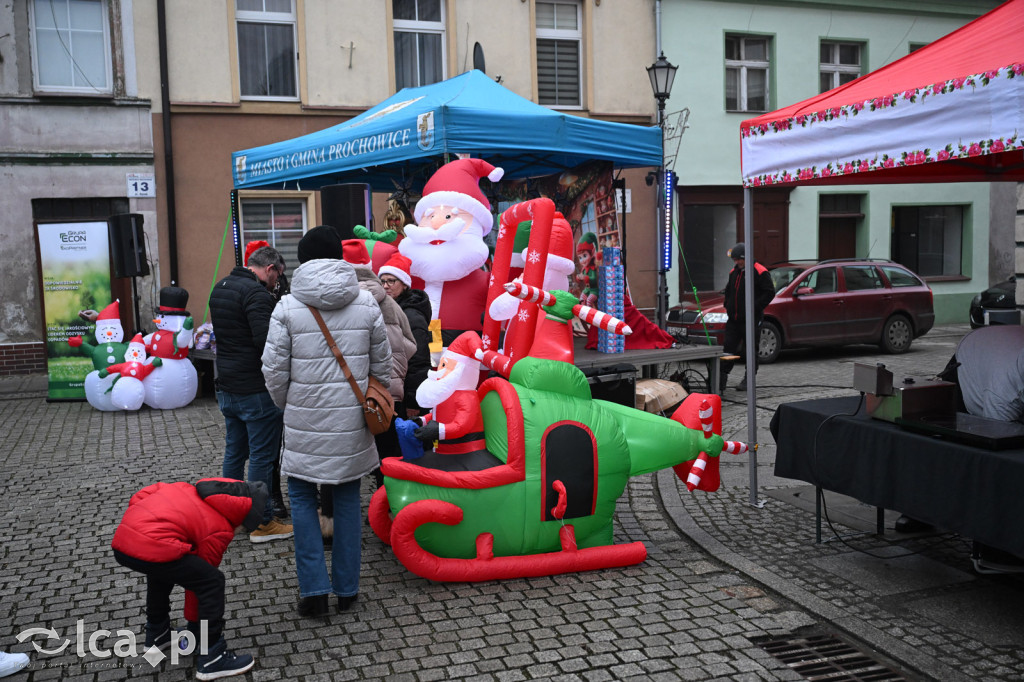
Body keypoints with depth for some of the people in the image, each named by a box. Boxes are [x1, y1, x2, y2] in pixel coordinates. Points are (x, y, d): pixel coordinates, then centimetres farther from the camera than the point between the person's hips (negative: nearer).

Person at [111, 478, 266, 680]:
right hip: (153, 550, -8)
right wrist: (193, 623, 26)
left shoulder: (186, 489, 23)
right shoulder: (221, 530, 6)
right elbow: (199, 579, 13)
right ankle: (212, 659, 9)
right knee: (213, 582, 3)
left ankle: (156, 635, 50)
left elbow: (141, 495, 23)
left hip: (120, 541, 9)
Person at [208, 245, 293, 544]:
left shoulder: (220, 288, 14)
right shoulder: (256, 293, -18)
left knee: (234, 451, 19)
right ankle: (263, 523, 7)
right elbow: (266, 340, -26)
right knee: (263, 456, 0)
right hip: (255, 390, -9)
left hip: (227, 386, 9)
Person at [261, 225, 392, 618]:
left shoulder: (288, 307, -7)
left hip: (305, 422, -2)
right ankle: (347, 589, 20)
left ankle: (314, 589, 9)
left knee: (302, 497, 12)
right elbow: (383, 365, 5)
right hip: (352, 421, 2)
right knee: (347, 498, 13)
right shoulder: (366, 303, -1)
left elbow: (274, 370, -5)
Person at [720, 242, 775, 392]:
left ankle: (748, 380, 13)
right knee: (727, 347, 1)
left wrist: (755, 307, -16)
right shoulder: (734, 272, 14)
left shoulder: (759, 272, -9)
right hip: (733, 318, 6)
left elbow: (770, 292, -11)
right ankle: (721, 379, 2)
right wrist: (727, 305, 13)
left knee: (750, 350, 2)